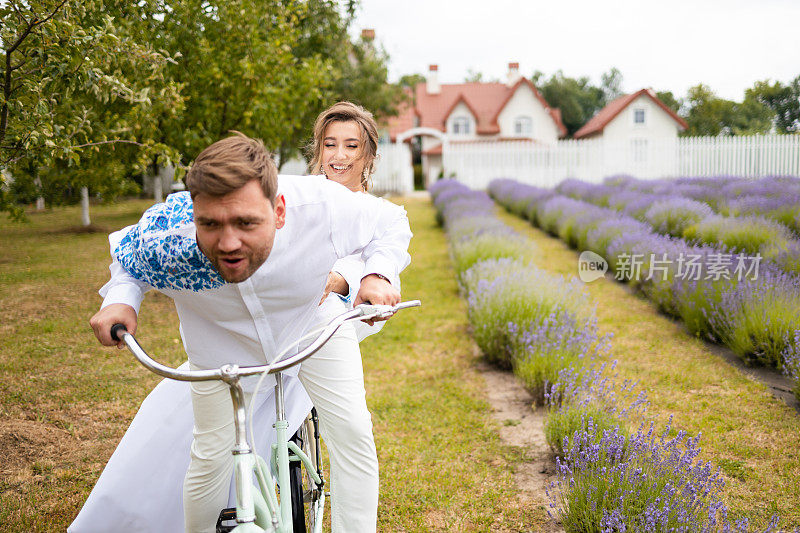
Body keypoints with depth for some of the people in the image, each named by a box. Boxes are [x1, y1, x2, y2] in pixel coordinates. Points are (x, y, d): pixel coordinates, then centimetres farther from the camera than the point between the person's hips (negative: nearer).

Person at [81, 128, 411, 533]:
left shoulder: (321, 206, -40)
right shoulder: (165, 236, -37)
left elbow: (391, 222, -17)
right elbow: (125, 259, -9)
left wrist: (377, 274, -36)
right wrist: (121, 300, -30)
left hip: (310, 323, 1)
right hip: (221, 342, 0)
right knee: (211, 454, 4)